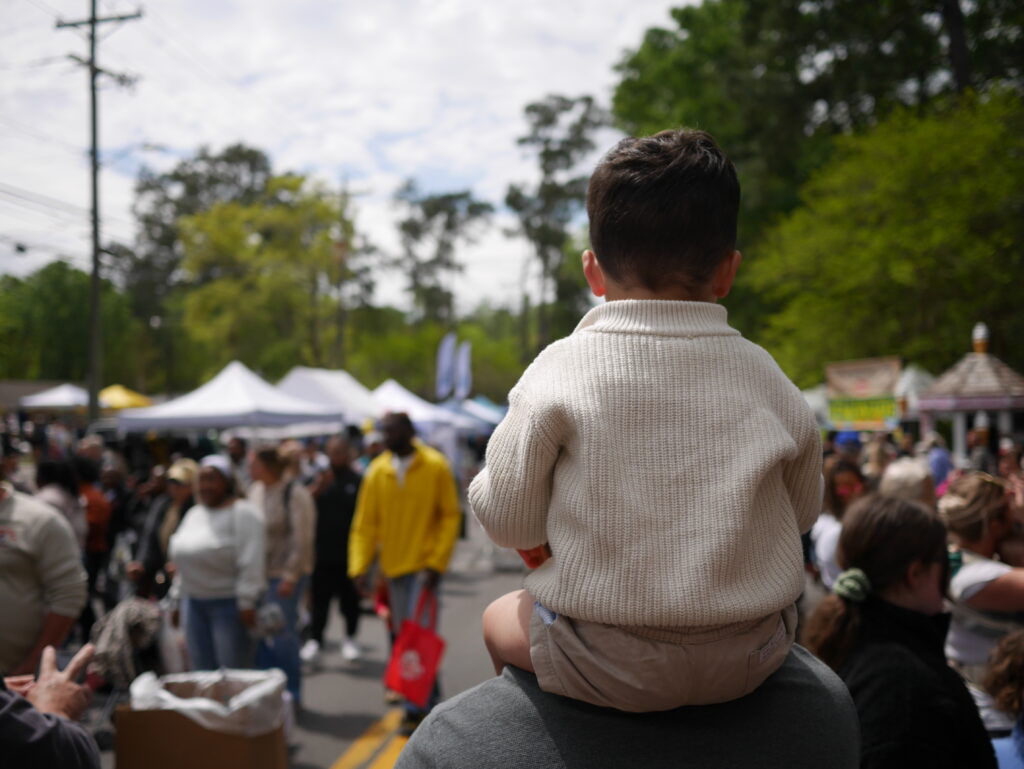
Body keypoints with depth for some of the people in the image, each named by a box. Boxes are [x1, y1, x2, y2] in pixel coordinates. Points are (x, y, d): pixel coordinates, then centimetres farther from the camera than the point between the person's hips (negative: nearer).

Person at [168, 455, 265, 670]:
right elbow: (182, 561, 19)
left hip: (228, 602, -7)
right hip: (193, 602, 7)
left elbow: (250, 563, -16)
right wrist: (177, 597, 16)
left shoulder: (242, 514, -10)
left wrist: (246, 602, -20)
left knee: (233, 673, -3)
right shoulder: (194, 514, 14)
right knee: (202, 670, 10)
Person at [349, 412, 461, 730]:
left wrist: (437, 562, -13)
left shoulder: (435, 466, -7)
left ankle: (417, 707, 3)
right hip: (393, 566, 4)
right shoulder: (377, 471, 2)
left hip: (424, 566, -4)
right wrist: (359, 567, -6)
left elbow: (451, 516, -6)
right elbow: (364, 523, 3)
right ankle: (430, 696, 26)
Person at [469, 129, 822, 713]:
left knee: (500, 617, 27)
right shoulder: (765, 376, -5)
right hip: (752, 658, 3)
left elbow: (507, 521, -9)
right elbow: (803, 513, 7)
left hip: (603, 664, -3)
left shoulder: (559, 371, -14)